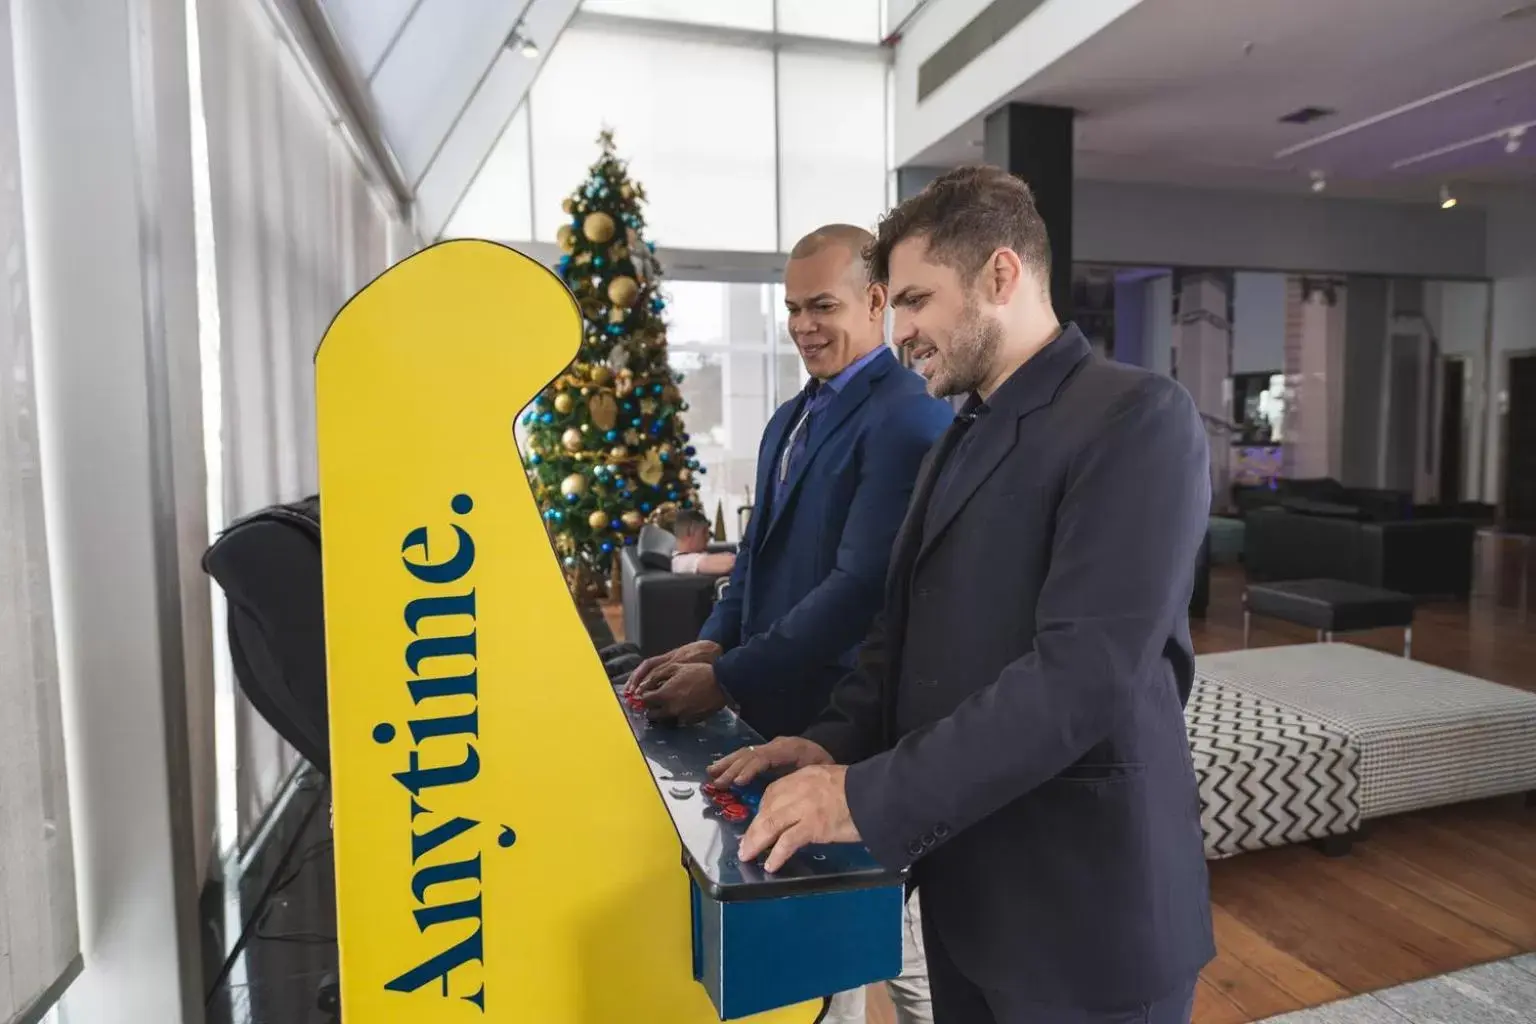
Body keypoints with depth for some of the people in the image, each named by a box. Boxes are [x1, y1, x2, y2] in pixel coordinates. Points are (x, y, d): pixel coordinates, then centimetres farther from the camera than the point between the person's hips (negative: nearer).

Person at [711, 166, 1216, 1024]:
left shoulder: (1138, 417, -15)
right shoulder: (961, 438, 12)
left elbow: (1083, 672, -25)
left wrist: (871, 798, -22)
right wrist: (838, 742, -3)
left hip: (1083, 903, -7)